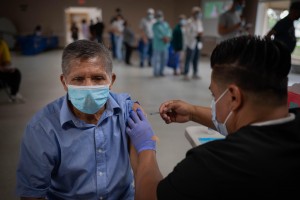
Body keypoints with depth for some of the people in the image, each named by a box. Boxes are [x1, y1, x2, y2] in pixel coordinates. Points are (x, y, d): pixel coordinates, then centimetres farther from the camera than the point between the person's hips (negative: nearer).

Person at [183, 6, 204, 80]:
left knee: (196, 59, 10)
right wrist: (196, 34, -19)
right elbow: (187, 33, -17)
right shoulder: (189, 22, -11)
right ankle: (185, 74, 1)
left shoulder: (199, 21, 15)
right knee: (188, 59, -6)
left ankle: (195, 73, 20)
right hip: (191, 43, -7)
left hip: (198, 43, 7)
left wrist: (200, 33, 4)